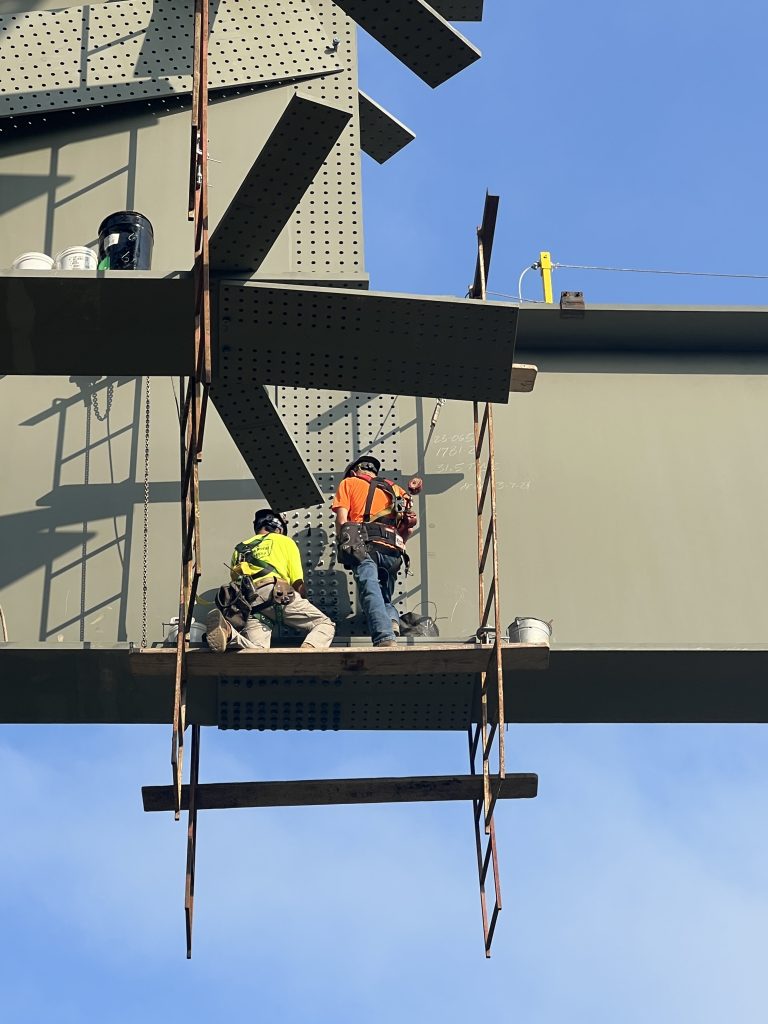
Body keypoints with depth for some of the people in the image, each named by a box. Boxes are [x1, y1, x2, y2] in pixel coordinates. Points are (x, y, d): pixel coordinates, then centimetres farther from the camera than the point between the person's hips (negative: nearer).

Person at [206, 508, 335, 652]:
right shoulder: (285, 541, 23)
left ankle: (228, 632, -42)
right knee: (325, 624, 4)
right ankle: (308, 648, -30)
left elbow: (235, 579, 28)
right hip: (276, 593, -3)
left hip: (251, 600, 4)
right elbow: (298, 583, 15)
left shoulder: (240, 549, 35)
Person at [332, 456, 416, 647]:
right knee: (385, 597, 15)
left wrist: (344, 545, 11)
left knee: (370, 592, -19)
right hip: (393, 549, 4)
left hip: (365, 545, -4)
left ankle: (385, 638, -41)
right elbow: (410, 527, 20)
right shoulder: (394, 489, 31)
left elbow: (342, 518, 7)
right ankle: (392, 621, -18)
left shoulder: (349, 482, 21)